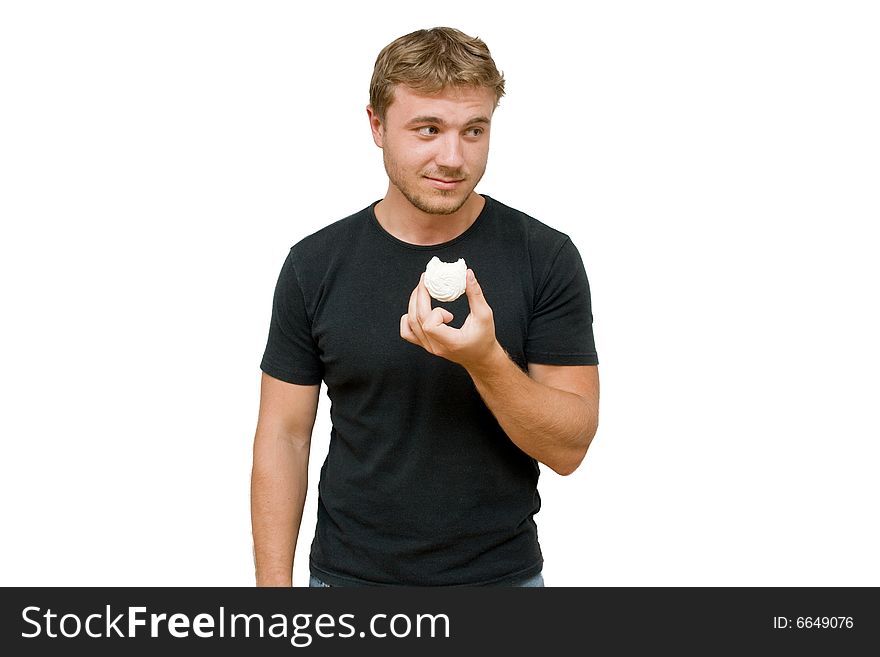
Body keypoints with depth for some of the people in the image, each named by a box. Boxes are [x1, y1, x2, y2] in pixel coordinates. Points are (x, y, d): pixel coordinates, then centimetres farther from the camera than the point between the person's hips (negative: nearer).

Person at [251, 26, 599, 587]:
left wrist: (486, 359, -28)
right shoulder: (316, 265, -7)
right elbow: (284, 436, -2)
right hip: (349, 574, 1)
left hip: (500, 575, 0)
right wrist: (274, 583, -8)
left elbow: (569, 446, -12)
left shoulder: (546, 258, -11)